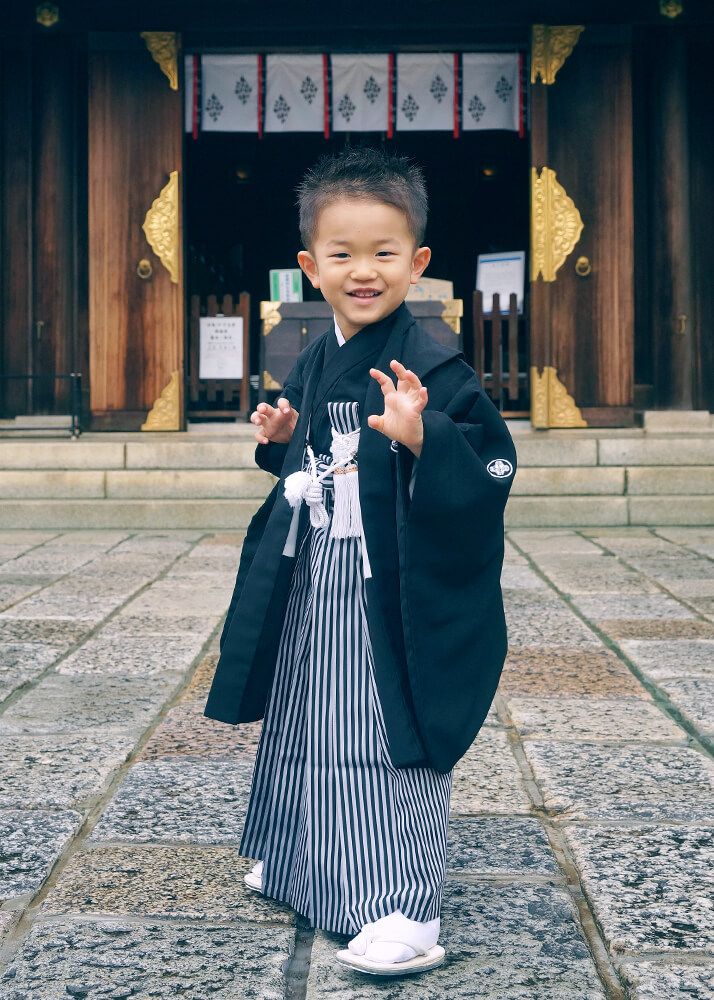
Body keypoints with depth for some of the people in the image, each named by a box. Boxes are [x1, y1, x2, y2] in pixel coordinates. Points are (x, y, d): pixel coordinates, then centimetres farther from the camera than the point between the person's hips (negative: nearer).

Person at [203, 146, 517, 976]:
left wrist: (422, 437, -36)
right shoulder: (313, 365, 9)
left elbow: (491, 465, -21)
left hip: (391, 593, -8)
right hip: (311, 591, 8)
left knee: (391, 741, -4)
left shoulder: (432, 368, -15)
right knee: (311, 731, 21)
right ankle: (303, 864, 40)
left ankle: (406, 910, 4)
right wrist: (281, 439, 2)